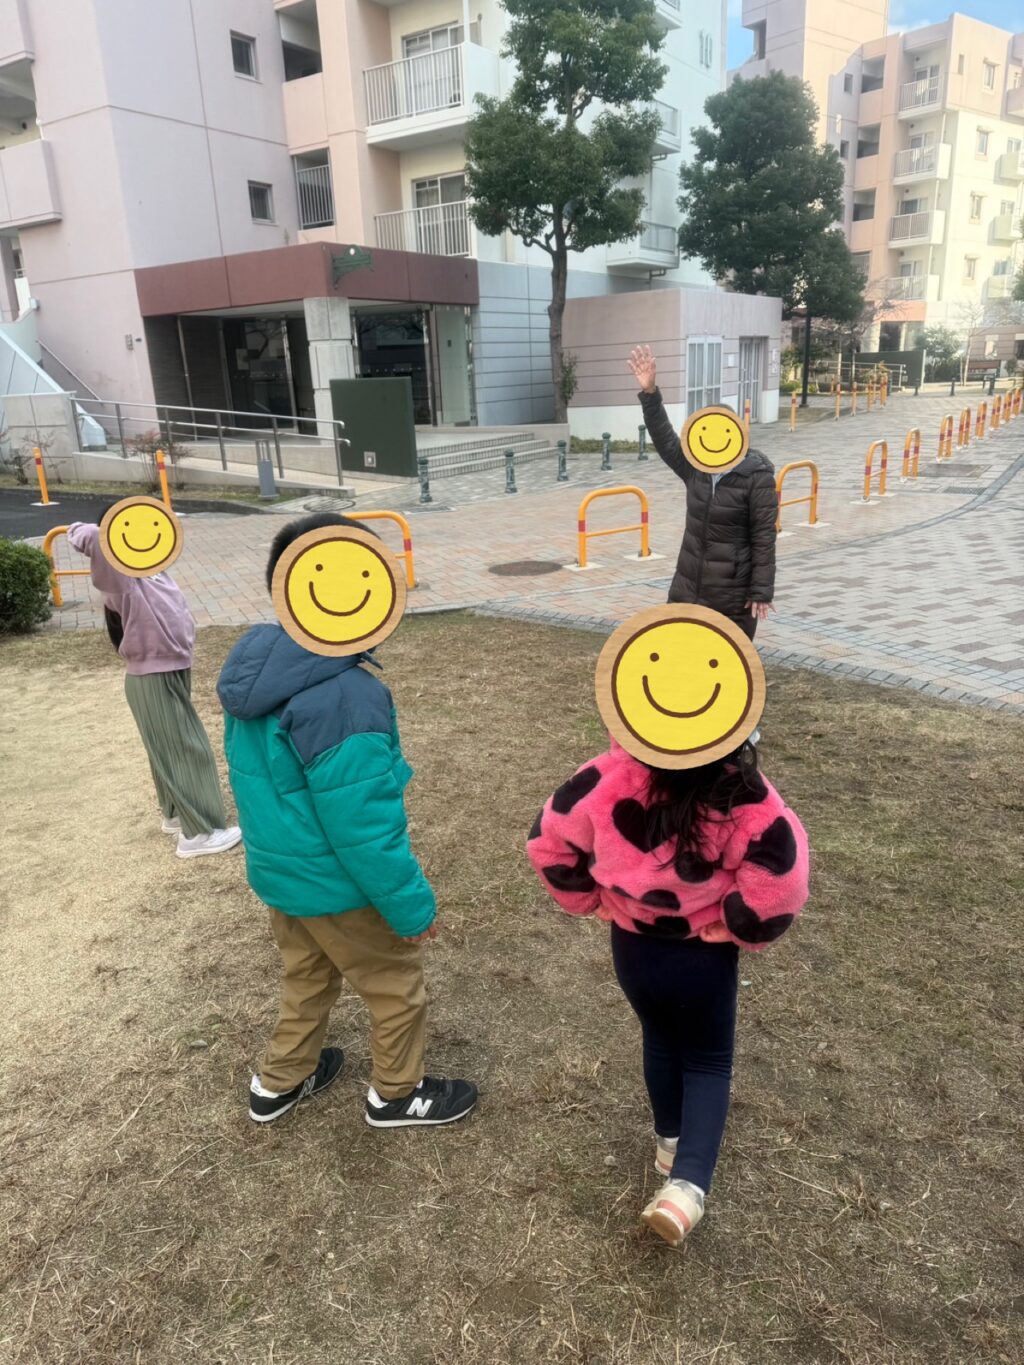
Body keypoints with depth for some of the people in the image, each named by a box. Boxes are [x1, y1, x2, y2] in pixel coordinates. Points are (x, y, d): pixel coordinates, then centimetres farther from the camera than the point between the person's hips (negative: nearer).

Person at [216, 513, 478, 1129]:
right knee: (398, 987, 17)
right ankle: (398, 1094, 38)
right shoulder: (344, 692, -33)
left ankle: (280, 1081, 48)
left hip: (279, 870, 8)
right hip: (339, 885, -8)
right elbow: (361, 823, -29)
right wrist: (412, 904, -17)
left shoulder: (255, 668, -3)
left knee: (308, 975, 30)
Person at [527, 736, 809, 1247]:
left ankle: (670, 1140, 48)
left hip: (632, 946, 2)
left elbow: (550, 841, -12)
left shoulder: (612, 777, -20)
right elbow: (780, 877, -29)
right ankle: (687, 1185, 4)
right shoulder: (744, 799, -25)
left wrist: (592, 899, 4)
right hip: (703, 955, -2)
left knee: (660, 1039, 30)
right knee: (708, 1061, 20)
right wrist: (743, 929, -9)